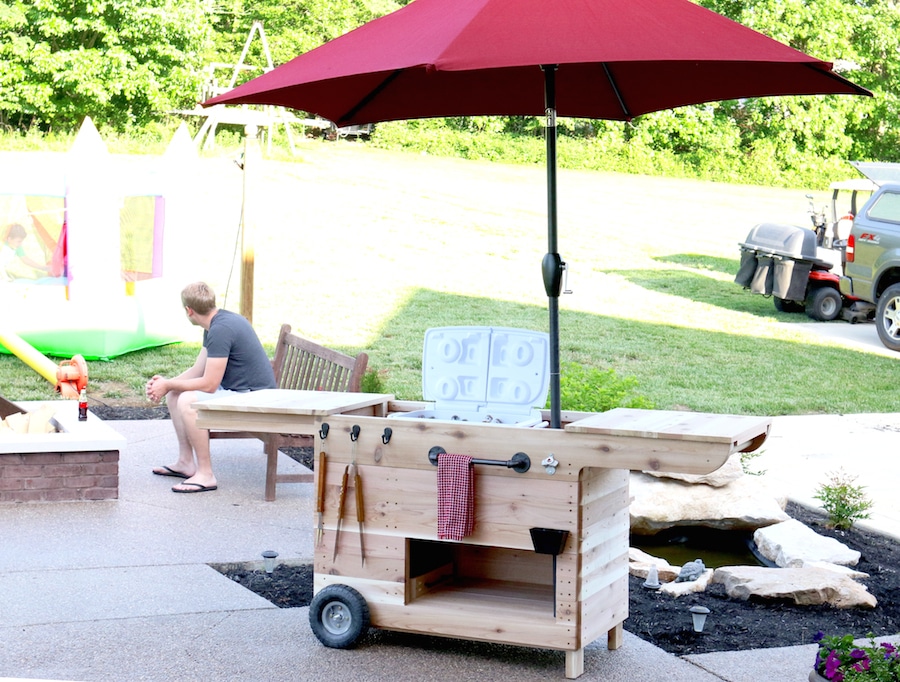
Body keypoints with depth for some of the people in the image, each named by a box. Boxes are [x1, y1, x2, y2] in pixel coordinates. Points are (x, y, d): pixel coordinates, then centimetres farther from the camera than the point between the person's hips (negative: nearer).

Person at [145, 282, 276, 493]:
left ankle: (205, 475, -20)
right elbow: (197, 370, 15)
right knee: (174, 393, 12)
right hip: (235, 390, 11)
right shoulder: (218, 323, 10)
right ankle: (186, 462, 17)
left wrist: (168, 385, -11)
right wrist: (167, 383, -1)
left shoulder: (221, 329, -22)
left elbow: (208, 384, -23)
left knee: (188, 401, -27)